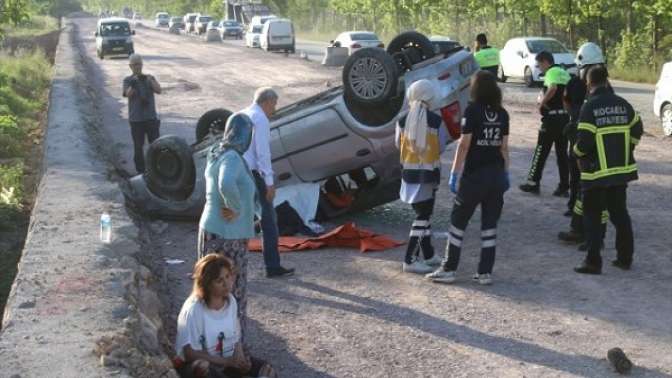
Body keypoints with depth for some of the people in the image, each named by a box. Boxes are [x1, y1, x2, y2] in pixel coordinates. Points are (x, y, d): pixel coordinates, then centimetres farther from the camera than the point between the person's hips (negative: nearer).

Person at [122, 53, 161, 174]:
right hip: (136, 119, -1)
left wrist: (149, 80, -21)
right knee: (138, 146, 4)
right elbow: (128, 94, -12)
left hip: (151, 117, 1)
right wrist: (133, 84, -28)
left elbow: (159, 90, -7)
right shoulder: (128, 80, 3)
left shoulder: (149, 78, 7)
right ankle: (140, 171, 14)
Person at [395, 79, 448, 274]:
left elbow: (398, 144, 7)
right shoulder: (436, 121, -12)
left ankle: (428, 254, 29)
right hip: (428, 173, -4)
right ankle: (410, 260, -3)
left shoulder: (403, 121, -4)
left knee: (423, 213, 17)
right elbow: (441, 147, -4)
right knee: (423, 216, 1)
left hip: (409, 172, 4)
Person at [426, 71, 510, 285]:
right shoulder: (502, 114, 5)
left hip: (474, 175, -5)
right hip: (496, 175, 5)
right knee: (489, 224, 9)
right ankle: (485, 272, 11)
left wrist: (454, 174, -9)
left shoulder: (473, 111, -10)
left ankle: (448, 270, 8)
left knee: (458, 221, 5)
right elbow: (504, 147, 8)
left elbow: (464, 145, -12)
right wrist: (506, 173, 16)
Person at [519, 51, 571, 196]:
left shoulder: (551, 72, -10)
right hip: (565, 117, 8)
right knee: (562, 153, 10)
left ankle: (533, 183, 8)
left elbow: (553, 88, -29)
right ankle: (564, 187, 9)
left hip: (552, 117, -8)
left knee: (541, 151, 2)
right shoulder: (564, 72, 16)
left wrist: (542, 103, -18)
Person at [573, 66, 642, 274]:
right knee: (620, 212, 16)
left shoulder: (590, 107, -15)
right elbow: (637, 130, 9)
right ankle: (625, 257, 22)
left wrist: (577, 151, 2)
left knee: (592, 216, 3)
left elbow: (584, 141, -19)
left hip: (596, 172, -5)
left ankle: (593, 262, 2)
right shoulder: (623, 104, 3)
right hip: (622, 169, 6)